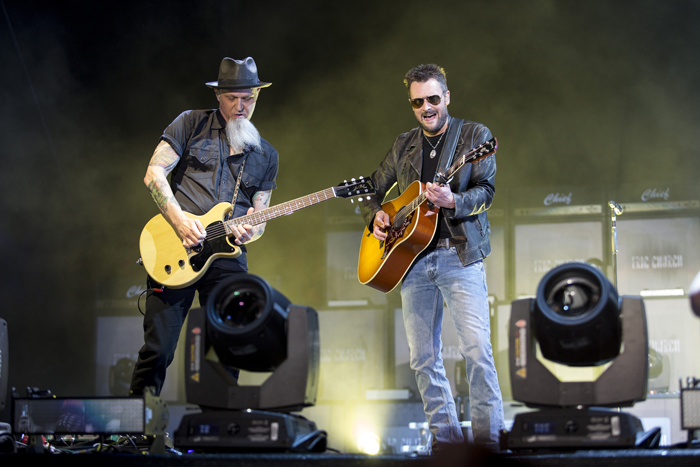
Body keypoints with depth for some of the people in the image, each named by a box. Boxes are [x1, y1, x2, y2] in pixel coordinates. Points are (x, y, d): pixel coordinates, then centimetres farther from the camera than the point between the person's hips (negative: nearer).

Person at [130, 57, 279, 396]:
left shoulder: (266, 156, 16)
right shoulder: (192, 124, 6)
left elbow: (259, 214, 16)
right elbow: (154, 173, 0)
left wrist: (252, 231, -9)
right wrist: (179, 219, -13)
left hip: (228, 255, 3)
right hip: (176, 251, -3)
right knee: (158, 349, -7)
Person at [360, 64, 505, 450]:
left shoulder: (474, 136, 4)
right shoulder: (402, 146, 17)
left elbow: (485, 191, -6)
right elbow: (374, 190, 25)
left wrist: (452, 201, -25)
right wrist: (375, 215, 4)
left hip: (459, 254, -5)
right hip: (412, 259, 5)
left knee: (477, 349, -14)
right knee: (423, 357, 4)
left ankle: (488, 438, -10)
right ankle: (445, 436, 12)